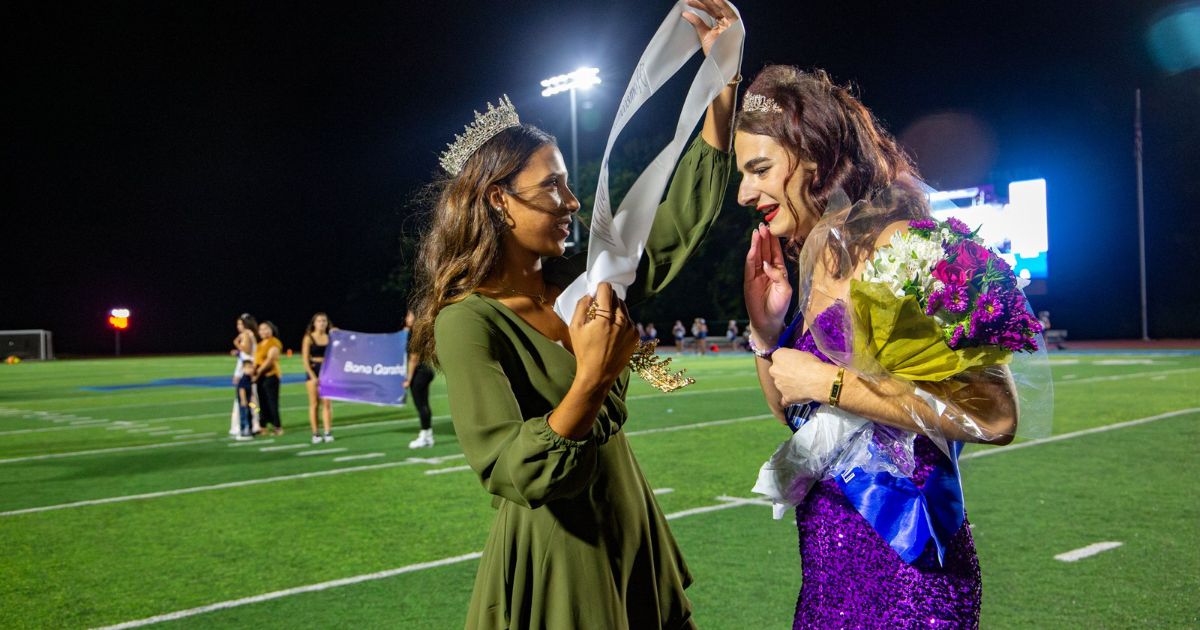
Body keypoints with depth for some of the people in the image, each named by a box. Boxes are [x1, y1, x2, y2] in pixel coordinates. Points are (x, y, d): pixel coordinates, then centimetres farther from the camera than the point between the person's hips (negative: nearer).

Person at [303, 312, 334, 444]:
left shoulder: (330, 337, 5)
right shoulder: (309, 338, -2)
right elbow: (305, 359, -5)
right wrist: (313, 376, -13)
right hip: (313, 371, -2)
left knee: (327, 403, -2)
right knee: (314, 404, 2)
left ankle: (327, 433, 1)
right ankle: (315, 434, 6)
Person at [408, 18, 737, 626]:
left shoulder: (578, 279, 3)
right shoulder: (467, 322, -17)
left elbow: (683, 218, 7)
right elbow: (513, 476, -23)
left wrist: (723, 82, 3)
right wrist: (592, 379, -35)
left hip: (630, 536, 7)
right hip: (554, 557, -7)